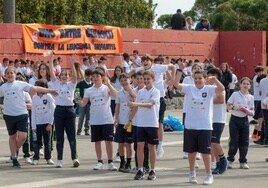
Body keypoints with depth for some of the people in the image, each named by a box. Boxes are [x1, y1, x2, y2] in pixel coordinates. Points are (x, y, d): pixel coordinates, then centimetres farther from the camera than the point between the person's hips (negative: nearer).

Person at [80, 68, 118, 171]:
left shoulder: (106, 88, -3)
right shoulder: (89, 91, 5)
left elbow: (114, 94, -23)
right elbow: (83, 104, 0)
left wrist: (108, 83, -32)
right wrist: (78, 100, -22)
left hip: (107, 120, -3)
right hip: (94, 121, 3)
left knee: (108, 141, -3)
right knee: (97, 141, 8)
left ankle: (110, 162, 4)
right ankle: (99, 162, 16)